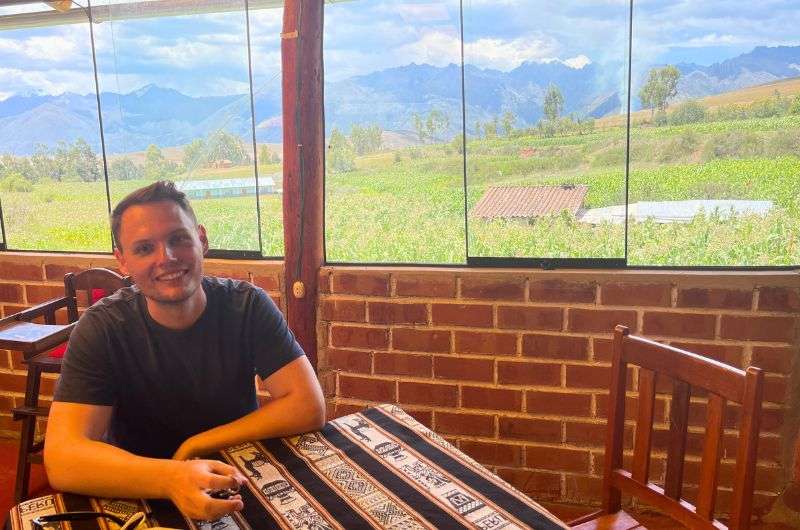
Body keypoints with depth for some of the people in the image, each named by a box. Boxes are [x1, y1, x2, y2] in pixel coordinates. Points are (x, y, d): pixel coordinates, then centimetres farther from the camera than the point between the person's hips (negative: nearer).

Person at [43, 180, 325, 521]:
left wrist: (194, 446, -15)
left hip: (233, 489, 1)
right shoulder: (101, 328, -12)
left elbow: (309, 408, -15)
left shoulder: (247, 305, -11)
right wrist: (173, 479, -37)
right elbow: (61, 459, -22)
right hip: (139, 498, -1)